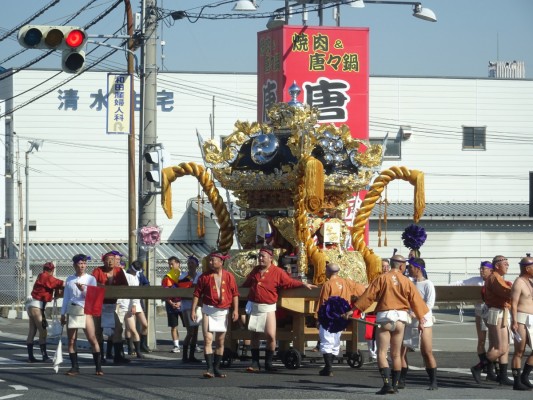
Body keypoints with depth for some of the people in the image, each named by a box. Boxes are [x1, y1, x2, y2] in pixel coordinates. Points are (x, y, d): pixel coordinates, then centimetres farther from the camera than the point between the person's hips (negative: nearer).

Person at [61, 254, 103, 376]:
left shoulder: (91, 279, 6)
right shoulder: (70, 279, 12)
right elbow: (66, 297, 16)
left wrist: (83, 289, -17)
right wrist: (63, 313, 13)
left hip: (85, 311, -3)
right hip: (72, 310, 3)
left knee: (93, 339, -9)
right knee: (71, 340, 1)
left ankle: (98, 367, -6)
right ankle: (75, 367, 8)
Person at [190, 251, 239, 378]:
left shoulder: (229, 276, 2)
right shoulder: (205, 276, 0)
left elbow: (235, 294, 4)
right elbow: (197, 294, 2)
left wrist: (235, 310, -4)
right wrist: (193, 310, -4)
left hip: (223, 312, 2)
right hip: (208, 310, -2)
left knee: (220, 341, 9)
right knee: (208, 339, -12)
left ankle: (216, 368, 19)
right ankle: (210, 369, -15)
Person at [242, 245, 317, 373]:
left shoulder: (277, 272, -4)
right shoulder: (255, 271, 12)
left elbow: (290, 282, -1)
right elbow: (246, 284, 27)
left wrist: (303, 284, -10)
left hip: (268, 308, -4)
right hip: (254, 307, 4)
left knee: (271, 335, -12)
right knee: (254, 335, 7)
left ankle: (268, 362, 1)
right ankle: (255, 363, 13)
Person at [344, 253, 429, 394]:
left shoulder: (382, 278, -3)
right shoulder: (407, 281, 3)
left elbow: (368, 295, -5)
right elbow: (416, 301, 4)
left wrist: (354, 309, 0)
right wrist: (421, 319, 12)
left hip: (384, 316, -3)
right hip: (401, 318, 3)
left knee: (382, 353, -3)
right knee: (396, 354, 13)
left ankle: (387, 384, -17)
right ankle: (395, 385, 15)